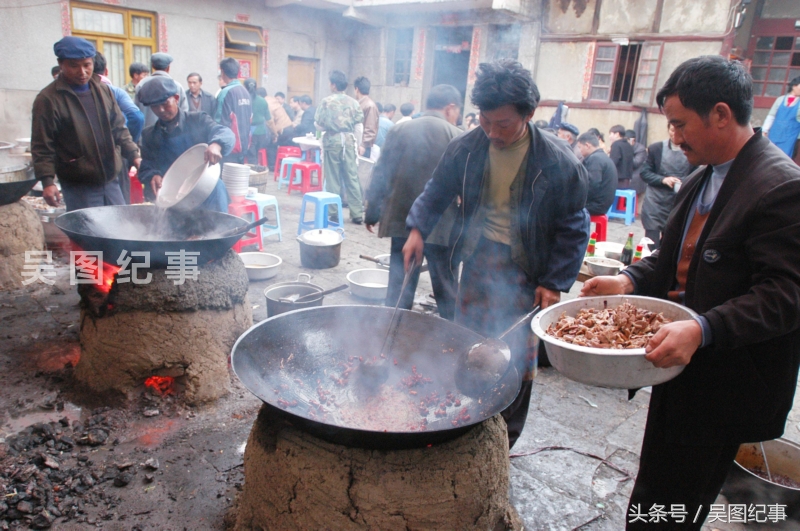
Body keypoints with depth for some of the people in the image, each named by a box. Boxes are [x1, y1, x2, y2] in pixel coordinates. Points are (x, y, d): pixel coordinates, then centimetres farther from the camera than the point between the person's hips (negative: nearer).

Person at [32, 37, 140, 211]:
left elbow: (119, 128, 16)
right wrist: (47, 181, -16)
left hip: (111, 181, 5)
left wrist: (134, 155, 4)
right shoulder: (48, 99, -7)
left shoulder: (103, 90, 9)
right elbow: (42, 146, -8)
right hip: (78, 188, -5)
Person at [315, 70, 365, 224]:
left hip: (332, 140, -2)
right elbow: (359, 126, 0)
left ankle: (334, 212, 9)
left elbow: (319, 124, -3)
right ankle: (357, 214, 4)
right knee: (351, 177, 4)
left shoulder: (326, 101, -5)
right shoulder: (353, 102, 1)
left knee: (333, 177, 6)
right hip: (348, 140, 2)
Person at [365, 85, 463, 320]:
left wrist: (372, 213, 10)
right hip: (441, 227, -2)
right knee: (446, 291, 10)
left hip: (402, 222, 3)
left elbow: (380, 176, 3)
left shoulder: (398, 131, 2)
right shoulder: (457, 138, -6)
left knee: (399, 287, 10)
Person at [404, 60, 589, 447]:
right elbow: (437, 193, 10)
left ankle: (503, 440, 25)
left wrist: (555, 283, -11)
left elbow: (573, 229, -6)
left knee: (516, 359, 4)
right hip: (477, 259, 4)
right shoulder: (466, 148, -5)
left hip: (525, 271, -3)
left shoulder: (558, 162, -15)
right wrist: (417, 229, -6)